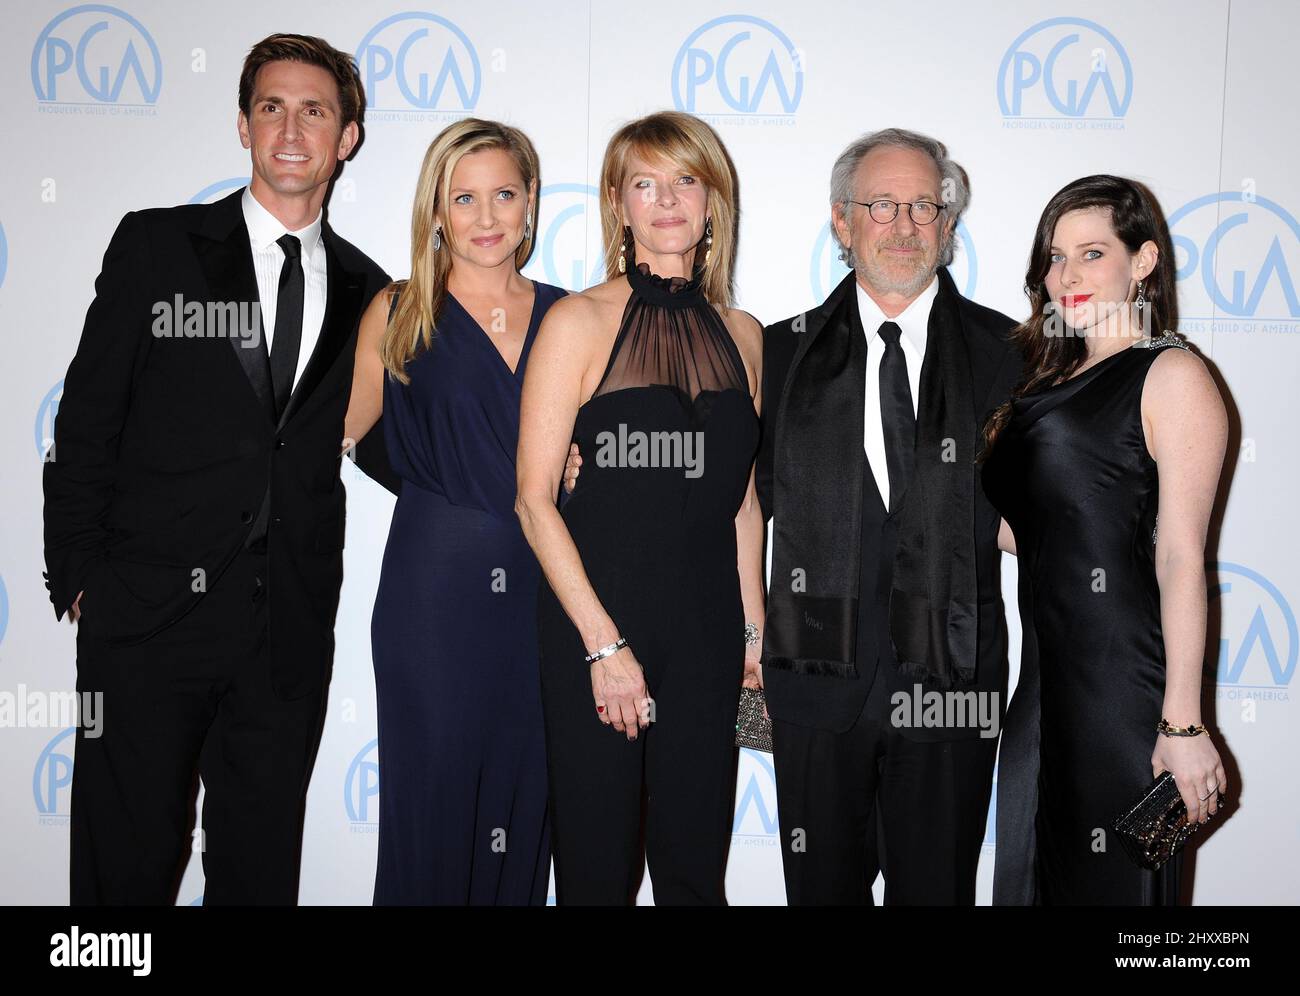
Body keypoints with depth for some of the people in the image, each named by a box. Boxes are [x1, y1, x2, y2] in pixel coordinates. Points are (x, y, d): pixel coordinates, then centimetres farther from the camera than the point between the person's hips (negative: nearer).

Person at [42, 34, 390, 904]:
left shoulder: (364, 289, 9)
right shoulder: (155, 245, 3)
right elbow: (88, 418, 1)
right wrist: (78, 578, -4)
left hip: (291, 630, 2)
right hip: (150, 614, -2)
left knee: (261, 864, 13)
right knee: (128, 861, 6)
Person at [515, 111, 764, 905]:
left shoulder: (741, 335, 9)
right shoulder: (580, 321, -4)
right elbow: (535, 498, -8)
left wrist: (754, 628, 9)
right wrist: (605, 644, -12)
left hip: (706, 631, 4)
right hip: (592, 627, -3)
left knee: (696, 866, 11)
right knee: (598, 866, 6)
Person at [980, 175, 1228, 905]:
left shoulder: (1172, 375, -8)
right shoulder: (1053, 374, 16)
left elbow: (1182, 558, -15)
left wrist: (1184, 722, -17)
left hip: (1123, 677, -8)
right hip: (1046, 673, 8)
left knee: (1109, 877, 4)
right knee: (1031, 871, 16)